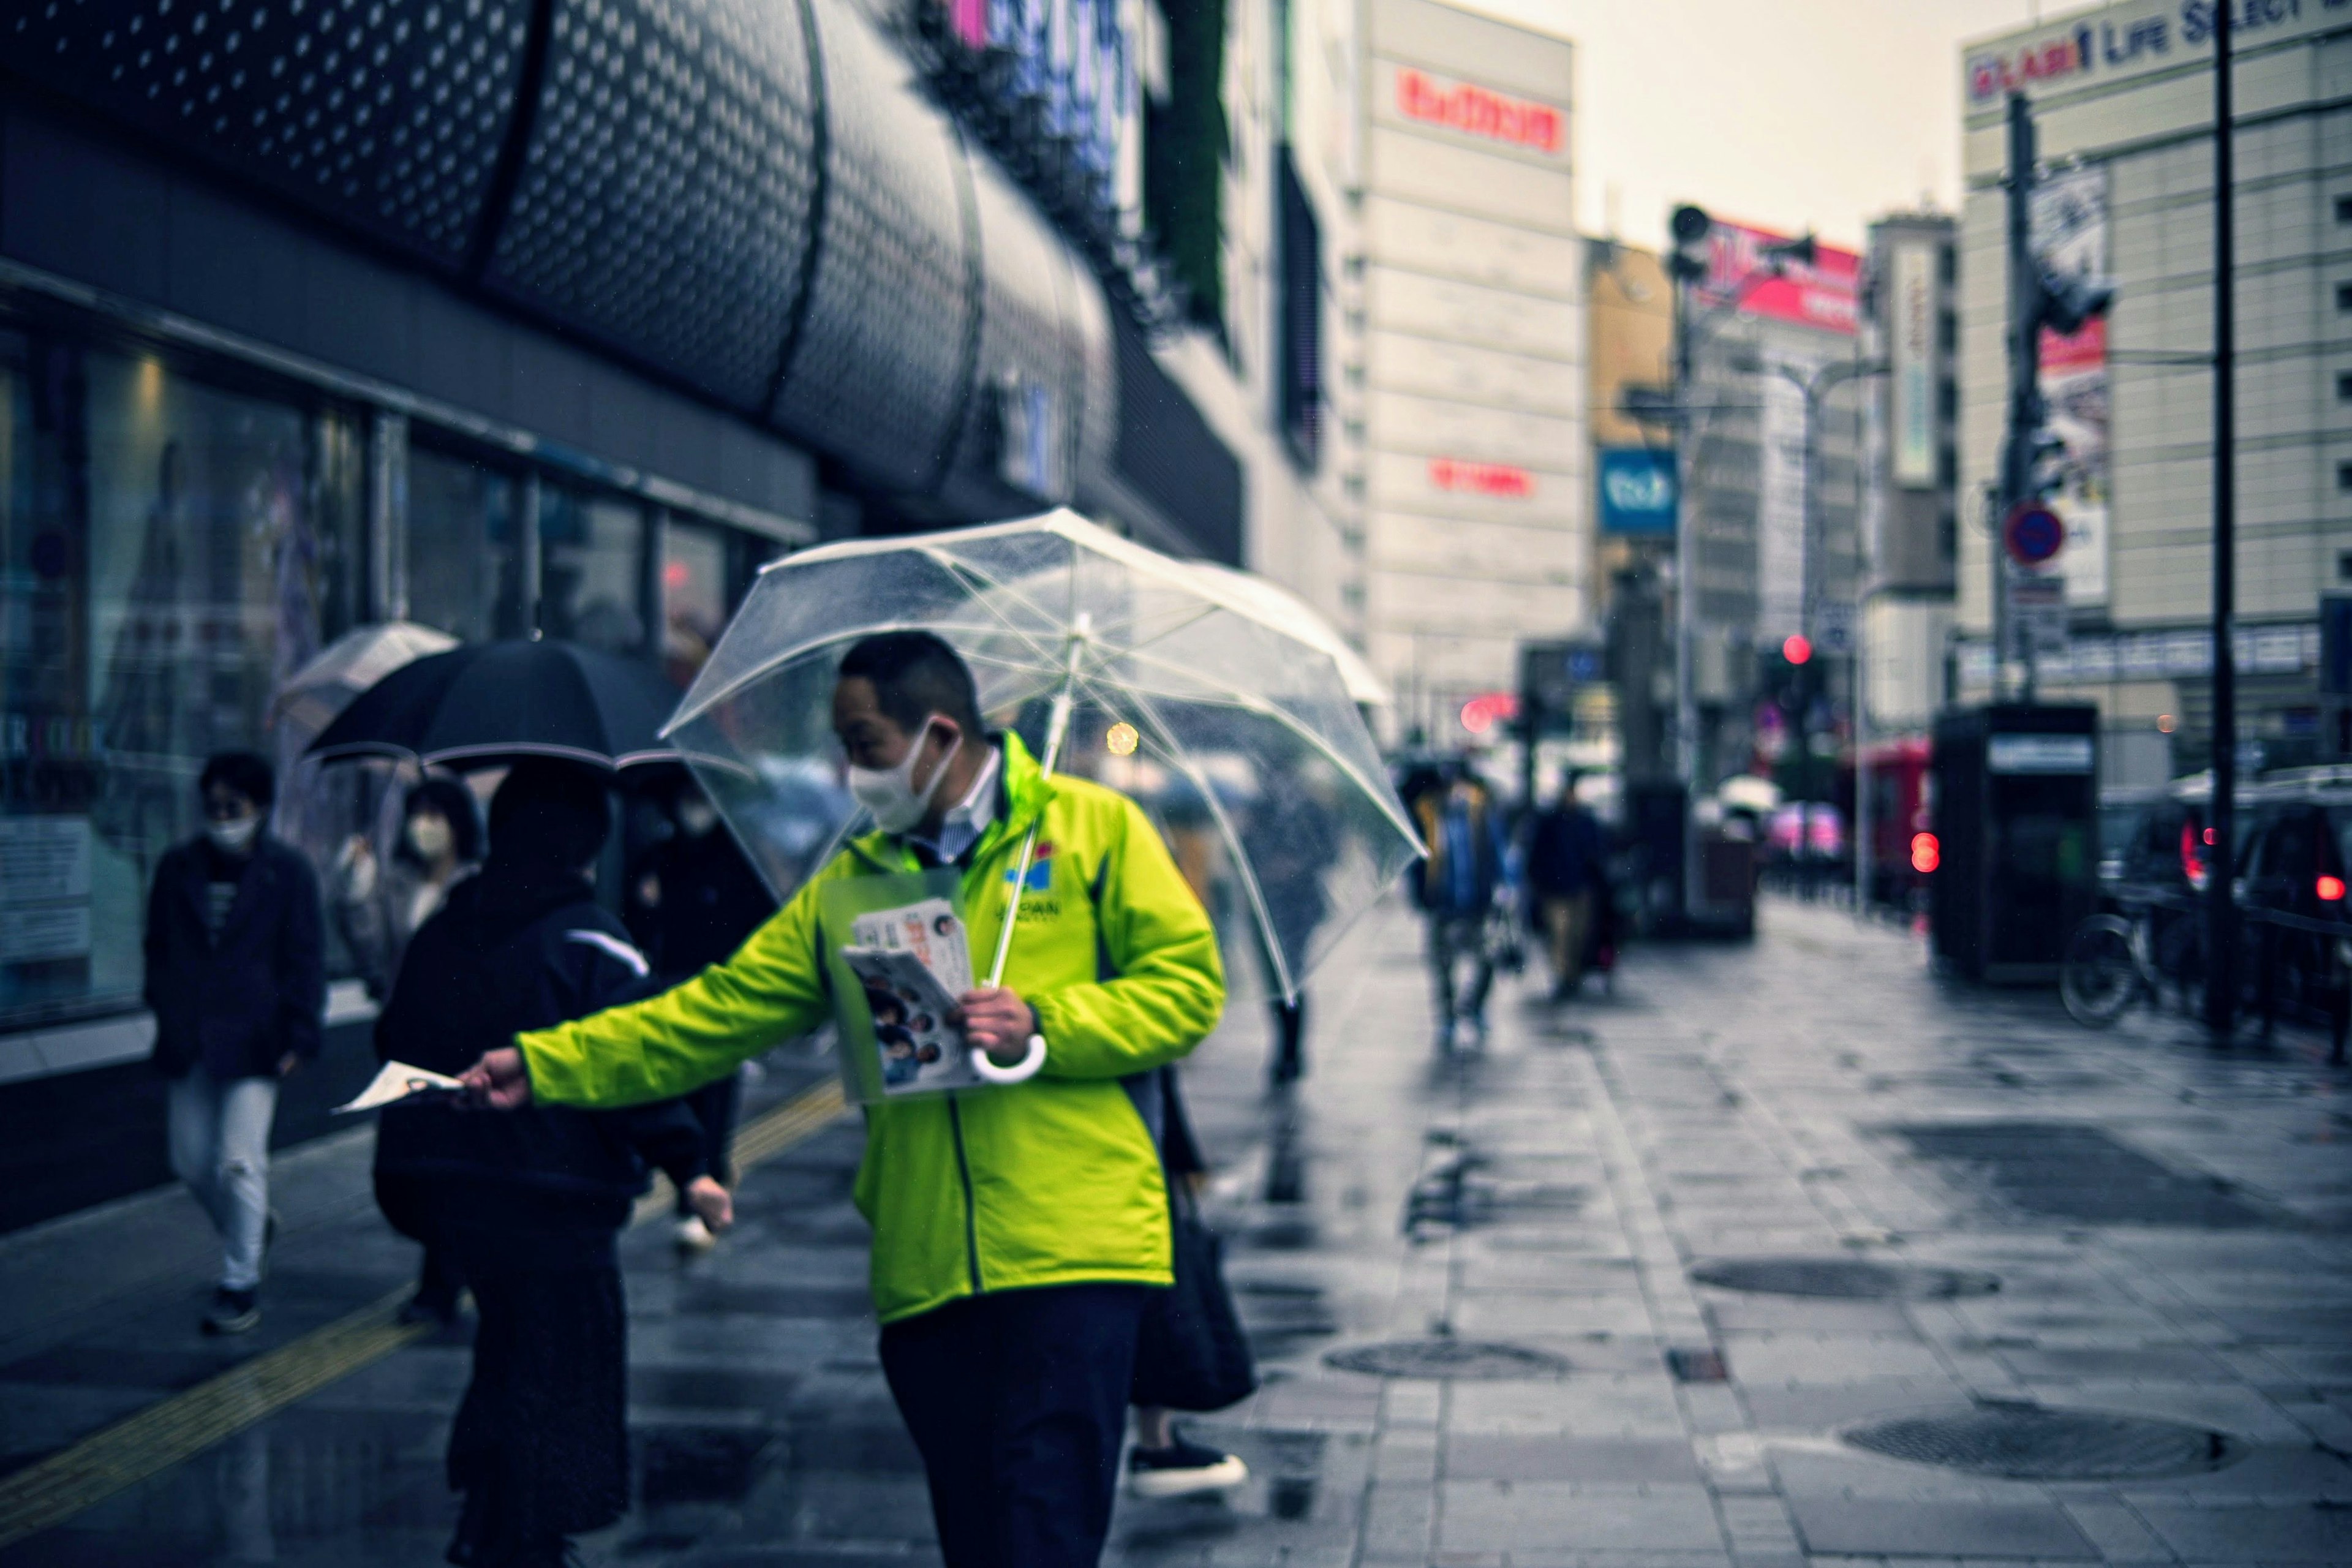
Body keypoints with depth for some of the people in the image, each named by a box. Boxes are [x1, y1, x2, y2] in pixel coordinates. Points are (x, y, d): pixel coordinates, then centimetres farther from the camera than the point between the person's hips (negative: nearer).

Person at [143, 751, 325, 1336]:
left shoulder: (287, 871, -4)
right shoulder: (178, 866, 6)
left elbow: (305, 960, -2)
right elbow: (159, 947, 15)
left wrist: (298, 1036, -7)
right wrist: (166, 1014, 9)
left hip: (252, 1041, -5)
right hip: (190, 1041, 5)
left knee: (240, 1162, -7)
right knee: (191, 1162, 10)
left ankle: (241, 1283, 5)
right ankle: (250, 1232, 37)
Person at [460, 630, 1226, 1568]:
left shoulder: (1094, 828, 4)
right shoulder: (849, 883, 17)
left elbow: (1187, 983, -1)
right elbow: (716, 1014, 15)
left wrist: (1044, 1024, -14)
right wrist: (542, 1067, 8)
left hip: (1074, 1248, -5)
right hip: (924, 1269, 5)